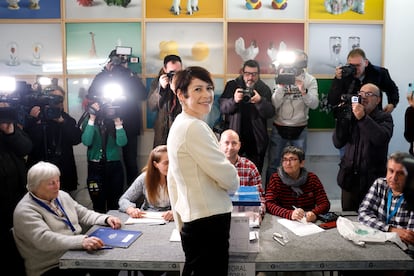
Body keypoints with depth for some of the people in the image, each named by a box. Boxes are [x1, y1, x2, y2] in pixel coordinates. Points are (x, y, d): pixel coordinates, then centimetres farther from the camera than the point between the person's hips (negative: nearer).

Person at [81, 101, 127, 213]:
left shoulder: (114, 121, 2)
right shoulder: (88, 122, 2)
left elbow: (121, 142, -11)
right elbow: (86, 141, -16)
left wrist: (117, 122, -15)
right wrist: (92, 119, -16)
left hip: (114, 166, 1)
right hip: (95, 167, 0)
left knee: (115, 203, 6)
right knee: (98, 204, 3)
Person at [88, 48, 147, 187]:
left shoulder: (132, 77, 8)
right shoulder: (102, 77, 7)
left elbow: (143, 95, -6)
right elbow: (91, 95, -8)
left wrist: (130, 74, -11)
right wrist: (106, 71, -9)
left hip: (129, 127, 0)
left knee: (130, 161, 2)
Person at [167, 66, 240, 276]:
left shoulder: (178, 125, 12)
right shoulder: (194, 127, -18)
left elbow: (172, 178, 15)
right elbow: (227, 177, -19)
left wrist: (180, 222, 18)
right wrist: (233, 183, 5)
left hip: (193, 220, 10)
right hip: (209, 221, -10)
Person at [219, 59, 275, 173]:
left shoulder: (265, 89, 2)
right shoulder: (232, 85, 1)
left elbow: (270, 113, -5)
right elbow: (222, 108, -6)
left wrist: (260, 101, -24)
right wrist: (234, 100, -26)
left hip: (257, 139, 1)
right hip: (235, 135, -1)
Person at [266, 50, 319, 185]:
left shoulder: (310, 80, -1)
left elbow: (314, 104, -10)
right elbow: (274, 104, -10)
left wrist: (303, 91, -26)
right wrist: (281, 86, -22)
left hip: (300, 129, 0)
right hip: (279, 128, 0)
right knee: (272, 164, 6)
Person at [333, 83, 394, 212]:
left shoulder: (384, 118, 2)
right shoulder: (350, 116, 9)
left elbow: (382, 138, -19)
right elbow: (338, 143, 1)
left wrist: (363, 118, -26)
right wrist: (341, 118, -10)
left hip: (372, 178, -3)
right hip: (349, 177, 3)